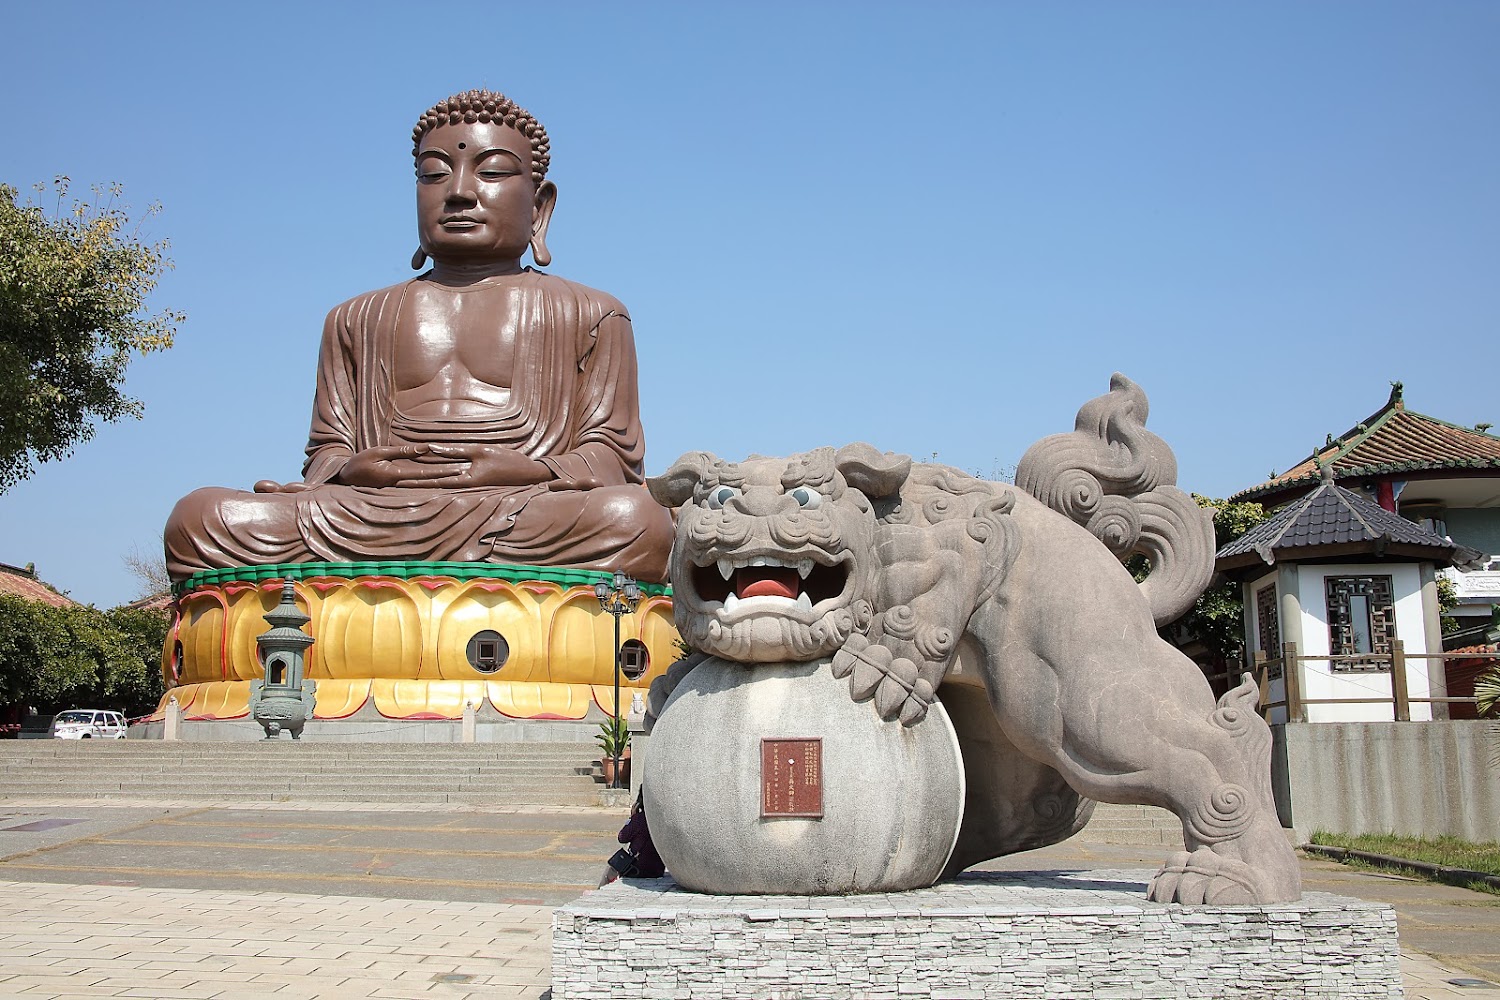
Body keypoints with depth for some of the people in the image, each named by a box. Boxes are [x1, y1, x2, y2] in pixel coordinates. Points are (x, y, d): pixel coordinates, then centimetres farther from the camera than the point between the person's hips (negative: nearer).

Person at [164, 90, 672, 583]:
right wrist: (343, 473, -7)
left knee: (640, 521, -38)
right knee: (200, 517, -24)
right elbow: (328, 448, 20)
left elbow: (612, 457, 10)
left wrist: (531, 472, -13)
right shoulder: (358, 319, 28)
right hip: (371, 520, 2)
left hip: (537, 527, -1)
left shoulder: (590, 316, 20)